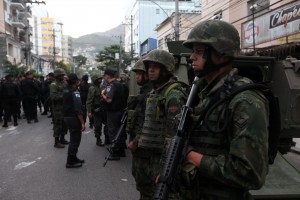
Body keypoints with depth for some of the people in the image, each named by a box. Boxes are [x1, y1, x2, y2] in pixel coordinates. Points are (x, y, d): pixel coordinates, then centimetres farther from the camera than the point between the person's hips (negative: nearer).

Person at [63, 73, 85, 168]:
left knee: (74, 139, 21)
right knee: (75, 140, 0)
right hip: (74, 118, -9)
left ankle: (73, 158, 32)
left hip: (67, 117, 9)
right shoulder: (75, 92, -19)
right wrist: (82, 122, -20)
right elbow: (78, 109, -23)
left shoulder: (66, 91, 9)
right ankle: (70, 162, 7)